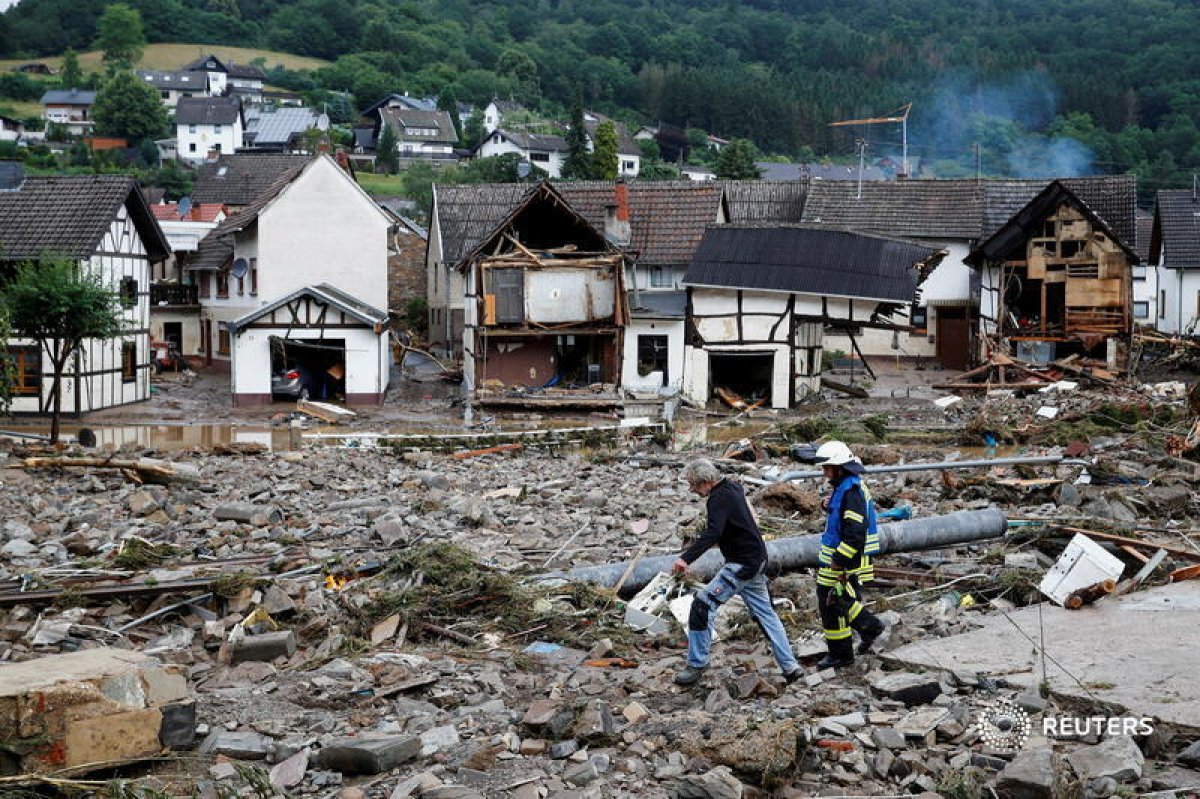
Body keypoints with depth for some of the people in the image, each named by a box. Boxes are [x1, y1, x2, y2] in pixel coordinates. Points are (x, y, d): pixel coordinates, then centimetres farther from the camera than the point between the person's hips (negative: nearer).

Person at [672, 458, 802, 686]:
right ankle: (790, 666, 17)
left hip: (741, 565, -11)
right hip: (757, 562, 11)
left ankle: (696, 665, -6)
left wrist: (686, 558, -46)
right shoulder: (733, 488, 10)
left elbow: (712, 533, -37)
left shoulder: (719, 498, -20)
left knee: (703, 604, -11)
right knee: (765, 613, 15)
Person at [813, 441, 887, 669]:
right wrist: (829, 506, 5)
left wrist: (839, 561, -25)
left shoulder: (851, 491, -20)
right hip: (837, 556, 10)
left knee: (832, 601, -3)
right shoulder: (843, 486, 12)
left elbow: (855, 531, -26)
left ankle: (840, 654, 8)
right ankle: (870, 626, 30)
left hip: (846, 556, -10)